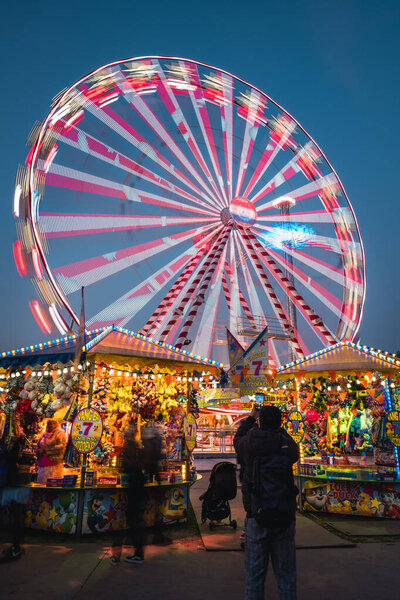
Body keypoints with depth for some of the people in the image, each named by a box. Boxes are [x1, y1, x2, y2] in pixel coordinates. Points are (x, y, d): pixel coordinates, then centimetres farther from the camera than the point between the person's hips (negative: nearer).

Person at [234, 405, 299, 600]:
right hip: (285, 518, 1)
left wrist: (251, 418, 31)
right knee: (286, 575, 13)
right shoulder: (288, 445, -5)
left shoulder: (250, 444, -4)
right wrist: (276, 426, 23)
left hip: (256, 518, -1)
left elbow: (237, 439, 19)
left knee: (254, 574, 10)